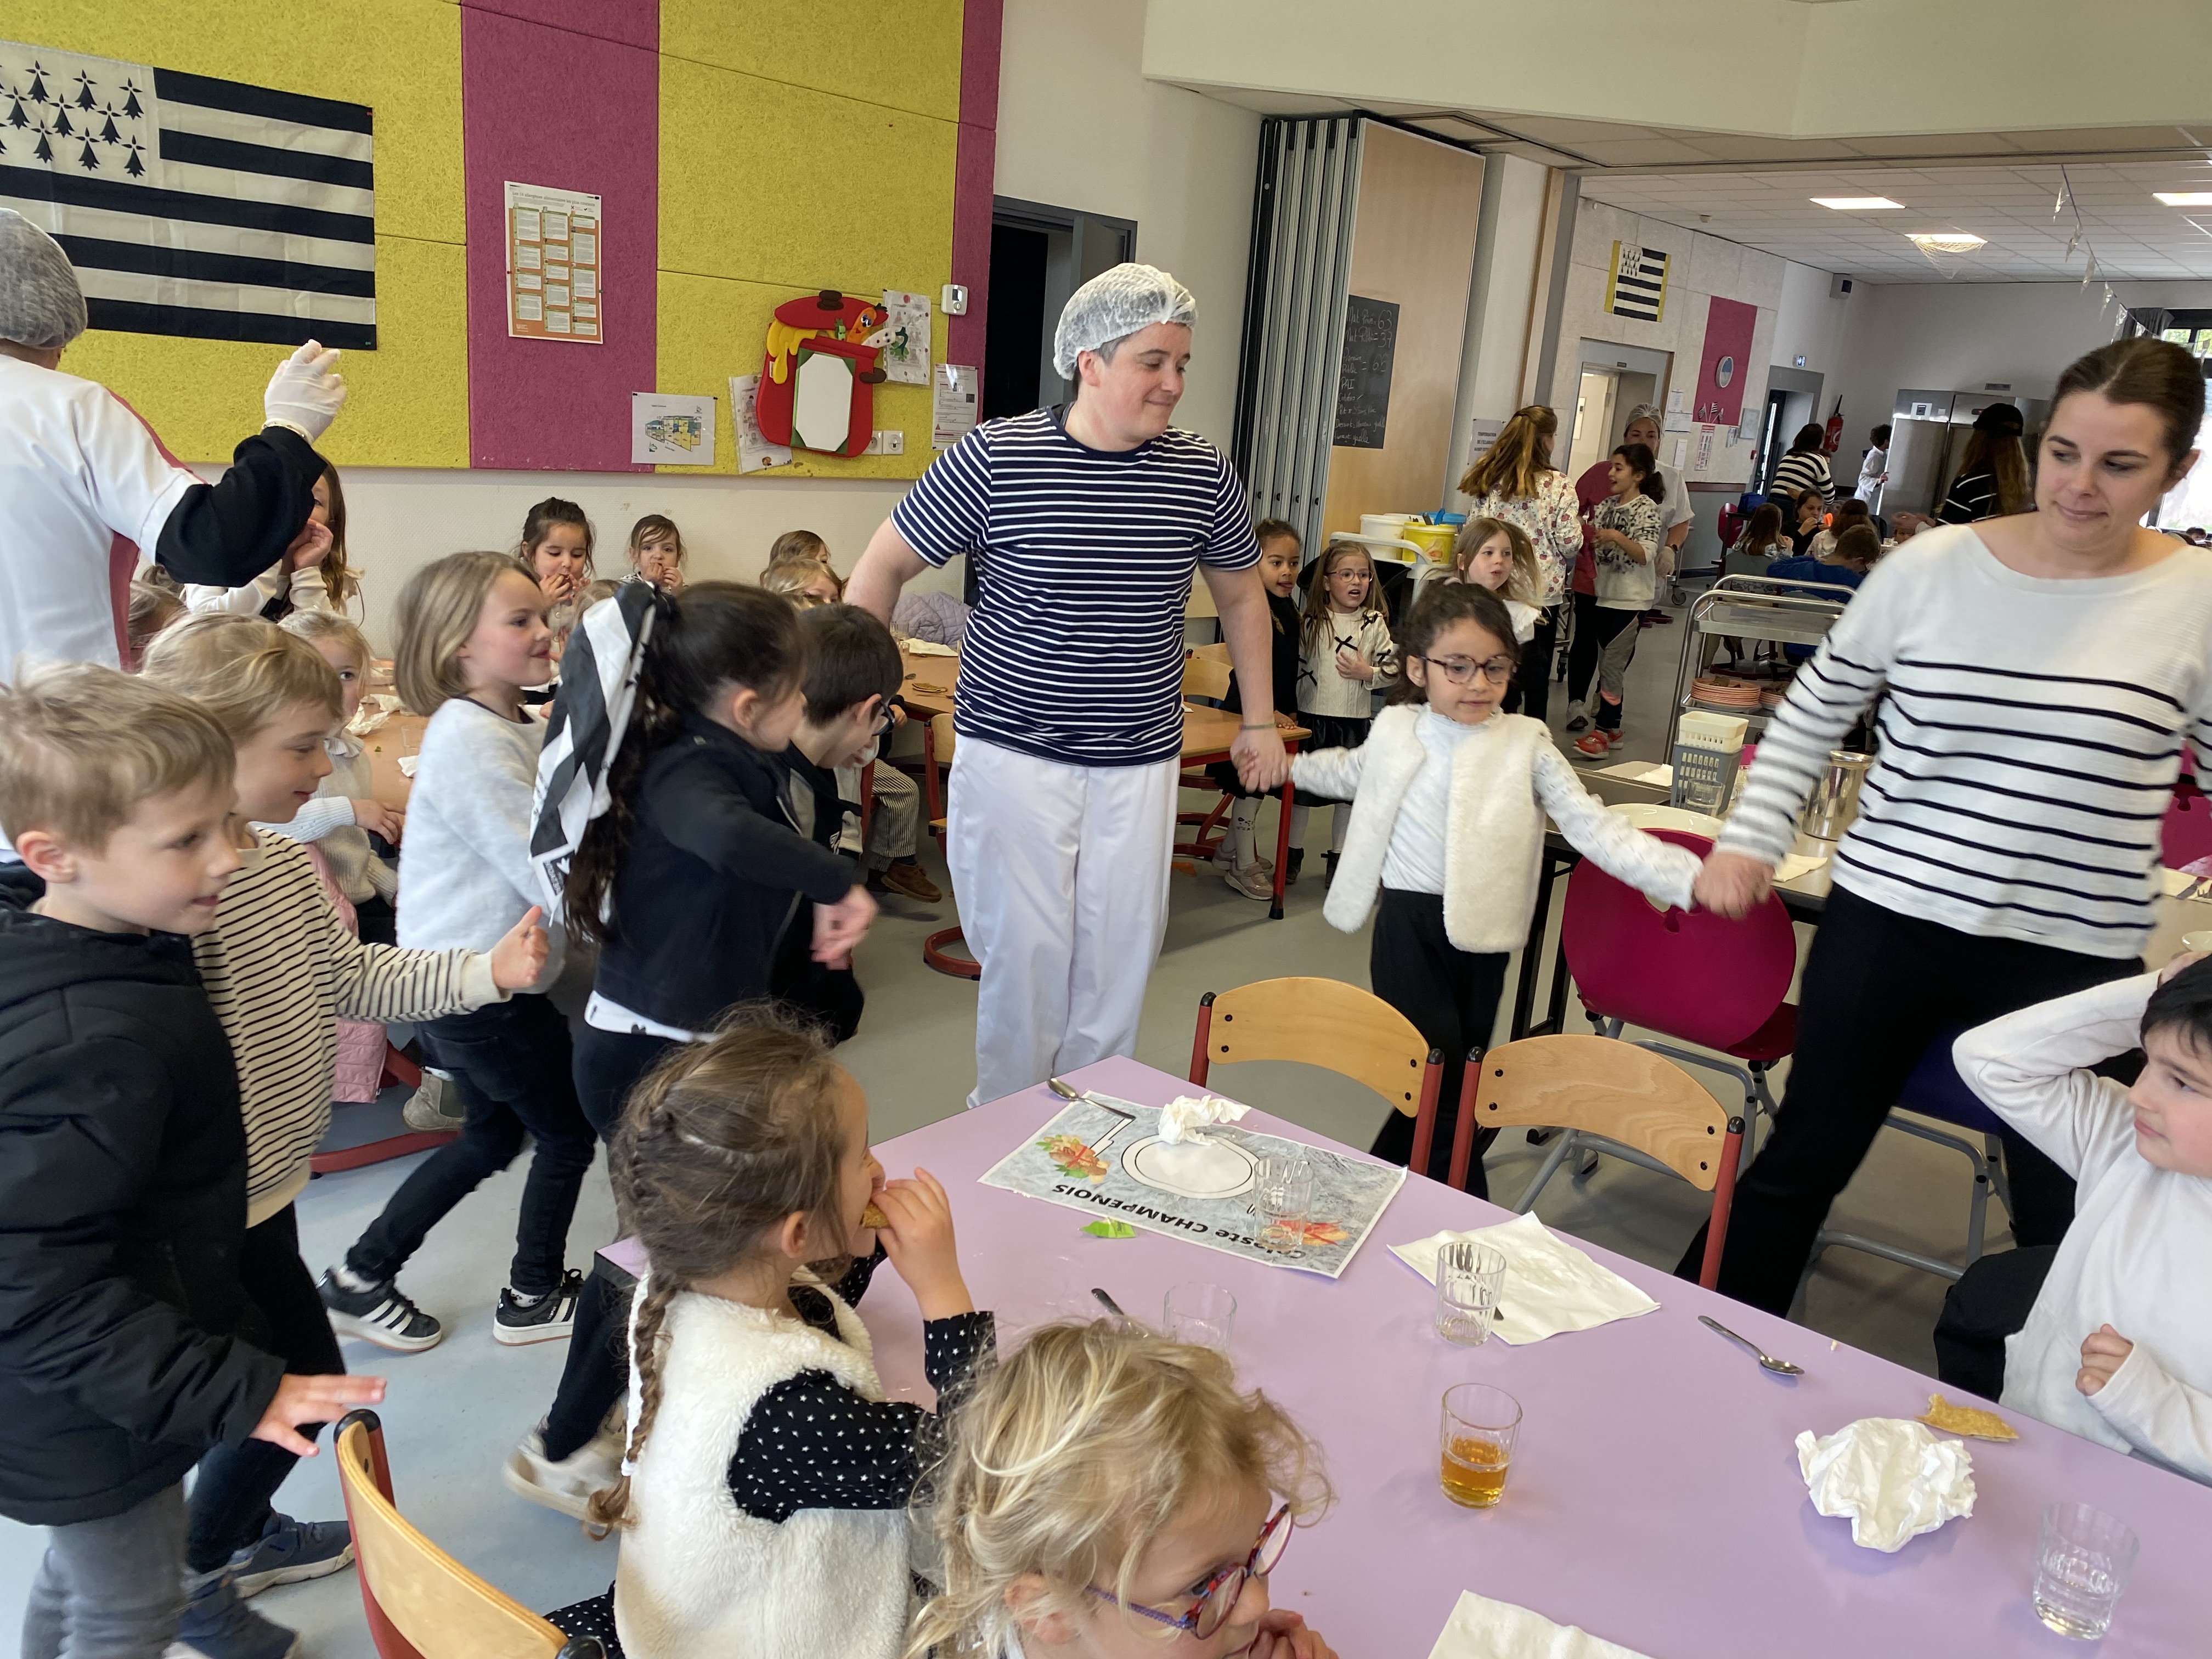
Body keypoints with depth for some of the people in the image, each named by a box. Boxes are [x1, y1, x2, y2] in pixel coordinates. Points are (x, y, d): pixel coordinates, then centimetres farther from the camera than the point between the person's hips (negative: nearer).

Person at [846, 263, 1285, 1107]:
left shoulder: (1203, 473, 0)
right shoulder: (995, 457, -10)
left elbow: (1242, 595, 16)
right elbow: (884, 565, -1)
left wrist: (1260, 721, 17)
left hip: (1139, 761, 3)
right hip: (1015, 752, -3)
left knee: (1122, 954, 9)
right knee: (1027, 951, 3)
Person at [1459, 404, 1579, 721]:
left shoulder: (1488, 480, 1)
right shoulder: (1557, 485, -9)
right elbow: (1569, 542, -9)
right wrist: (1567, 564, 12)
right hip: (1542, 590, -3)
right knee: (1535, 675, 7)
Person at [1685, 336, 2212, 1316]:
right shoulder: (1933, 565, -2)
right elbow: (1815, 710, 8)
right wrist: (1749, 838, 3)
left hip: (2068, 959, 0)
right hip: (1885, 922, 1)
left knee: (2064, 1220, 10)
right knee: (1803, 1162, 14)